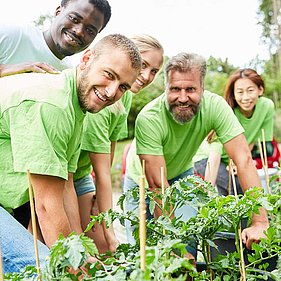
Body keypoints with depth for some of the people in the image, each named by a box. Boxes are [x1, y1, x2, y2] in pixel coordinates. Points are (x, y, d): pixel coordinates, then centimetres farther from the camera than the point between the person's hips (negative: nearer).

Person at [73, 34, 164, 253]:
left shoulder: (126, 97, -4)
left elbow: (109, 154, 1)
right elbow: (102, 173, -29)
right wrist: (110, 233, -26)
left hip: (80, 175, 7)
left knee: (105, 247, 2)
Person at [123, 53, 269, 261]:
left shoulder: (215, 106, -28)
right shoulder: (148, 119, -35)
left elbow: (244, 160, -31)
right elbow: (157, 185, -33)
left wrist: (260, 223, -38)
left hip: (181, 175, 2)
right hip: (142, 181, -2)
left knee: (188, 241, -6)